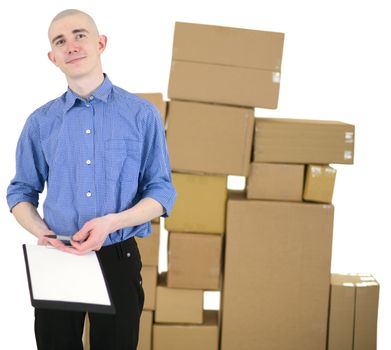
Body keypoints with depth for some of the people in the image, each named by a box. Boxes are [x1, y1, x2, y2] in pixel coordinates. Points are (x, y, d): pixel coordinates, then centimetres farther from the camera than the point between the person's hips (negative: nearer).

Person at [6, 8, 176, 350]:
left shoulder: (142, 114, -2)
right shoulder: (40, 122, 5)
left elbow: (162, 192, -3)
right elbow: (21, 192, 10)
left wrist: (111, 222, -18)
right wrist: (41, 232, -11)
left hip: (118, 259, -1)